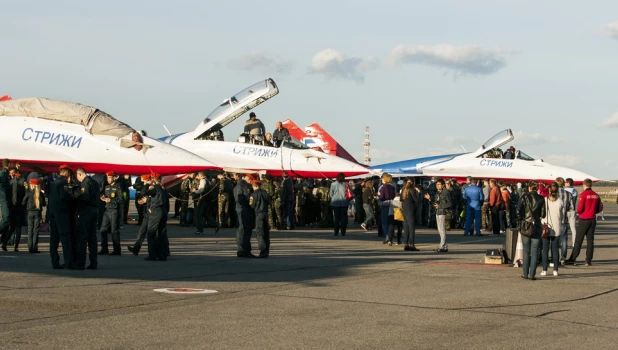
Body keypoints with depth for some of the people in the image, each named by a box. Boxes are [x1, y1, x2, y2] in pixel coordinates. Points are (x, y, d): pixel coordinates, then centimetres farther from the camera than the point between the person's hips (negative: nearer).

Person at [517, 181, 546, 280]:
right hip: (537, 226, 0)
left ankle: (525, 273, 10)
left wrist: (520, 221, 6)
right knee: (535, 251, 4)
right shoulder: (541, 199, -2)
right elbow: (543, 214, 0)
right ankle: (532, 274, -1)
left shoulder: (524, 197, -5)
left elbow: (518, 211, -9)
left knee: (526, 251, 10)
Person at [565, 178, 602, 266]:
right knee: (590, 240, 7)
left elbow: (580, 208, -16)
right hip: (593, 219, 5)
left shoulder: (583, 194, -13)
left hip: (584, 219, -5)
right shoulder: (596, 195, 4)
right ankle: (588, 261, 5)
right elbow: (599, 209, 8)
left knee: (578, 240, 0)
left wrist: (578, 212, 5)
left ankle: (572, 259, 1)